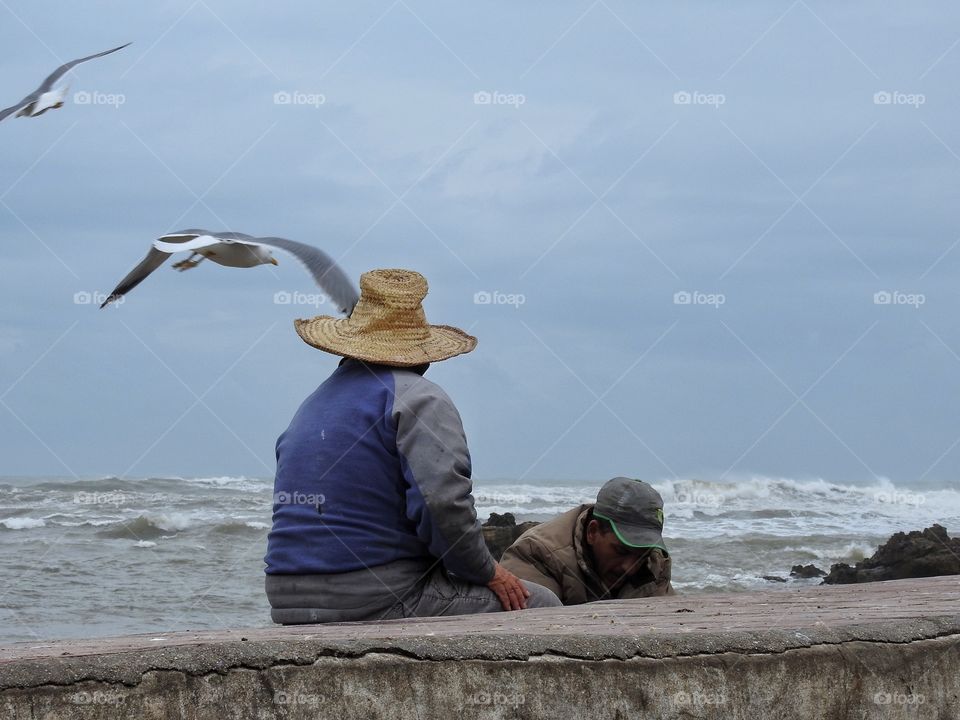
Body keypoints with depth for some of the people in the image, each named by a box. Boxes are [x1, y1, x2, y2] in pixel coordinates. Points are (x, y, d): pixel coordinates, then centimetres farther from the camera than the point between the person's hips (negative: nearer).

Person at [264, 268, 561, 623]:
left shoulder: (311, 406, 19)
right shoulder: (418, 398, -7)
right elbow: (443, 502, -21)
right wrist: (486, 571, -5)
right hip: (378, 603, -8)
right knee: (540, 605, 2)